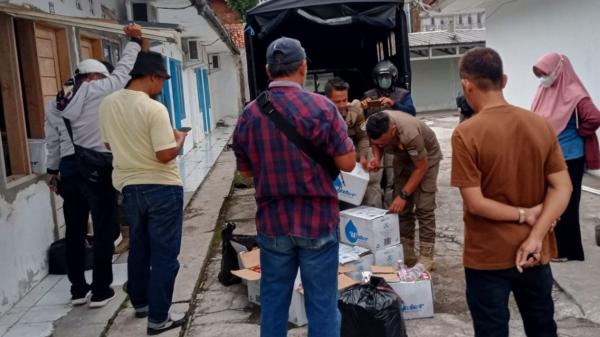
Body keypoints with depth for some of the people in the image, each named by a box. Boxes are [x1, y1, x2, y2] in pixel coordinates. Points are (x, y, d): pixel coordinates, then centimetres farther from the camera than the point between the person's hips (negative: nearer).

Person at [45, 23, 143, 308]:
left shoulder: (54, 104, 12)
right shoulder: (95, 91, -6)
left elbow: (53, 141, 15)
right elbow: (122, 73, 0)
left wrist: (53, 171, 24)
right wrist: (134, 41, 11)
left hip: (69, 169, 6)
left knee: (75, 231, 12)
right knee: (103, 230, 2)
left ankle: (78, 290, 21)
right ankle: (100, 291, 6)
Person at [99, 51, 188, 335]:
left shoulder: (108, 104, 1)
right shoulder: (154, 109, -21)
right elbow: (165, 155, -22)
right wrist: (179, 139, -4)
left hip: (129, 186, 7)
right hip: (162, 188, -7)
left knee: (138, 247, 22)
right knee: (164, 253, 3)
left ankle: (140, 302, 36)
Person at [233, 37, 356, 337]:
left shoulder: (250, 114, -1)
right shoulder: (321, 106, -12)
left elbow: (245, 170, 10)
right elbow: (347, 163, -9)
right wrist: (342, 137, 9)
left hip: (272, 222, 3)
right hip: (318, 221, -3)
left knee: (273, 301, 16)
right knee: (322, 304, 7)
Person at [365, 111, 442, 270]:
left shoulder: (410, 134, -41)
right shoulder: (377, 127, -25)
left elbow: (421, 168, -29)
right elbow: (376, 144, -1)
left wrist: (403, 195, -29)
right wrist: (377, 158, -22)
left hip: (426, 158, -6)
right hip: (403, 158, 6)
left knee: (423, 207, -12)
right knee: (401, 207, 2)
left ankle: (426, 257, -8)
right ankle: (406, 254, 10)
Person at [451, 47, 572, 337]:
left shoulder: (466, 133, -17)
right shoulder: (541, 125, -2)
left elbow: (475, 203, -19)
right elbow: (562, 188, -6)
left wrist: (524, 214, -9)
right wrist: (536, 236, -13)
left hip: (488, 256, -4)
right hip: (534, 253, 5)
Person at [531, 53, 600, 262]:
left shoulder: (573, 95, -17)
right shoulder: (544, 91, 6)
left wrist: (578, 134, -13)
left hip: (567, 160, -7)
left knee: (564, 205, 3)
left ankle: (566, 250, 15)